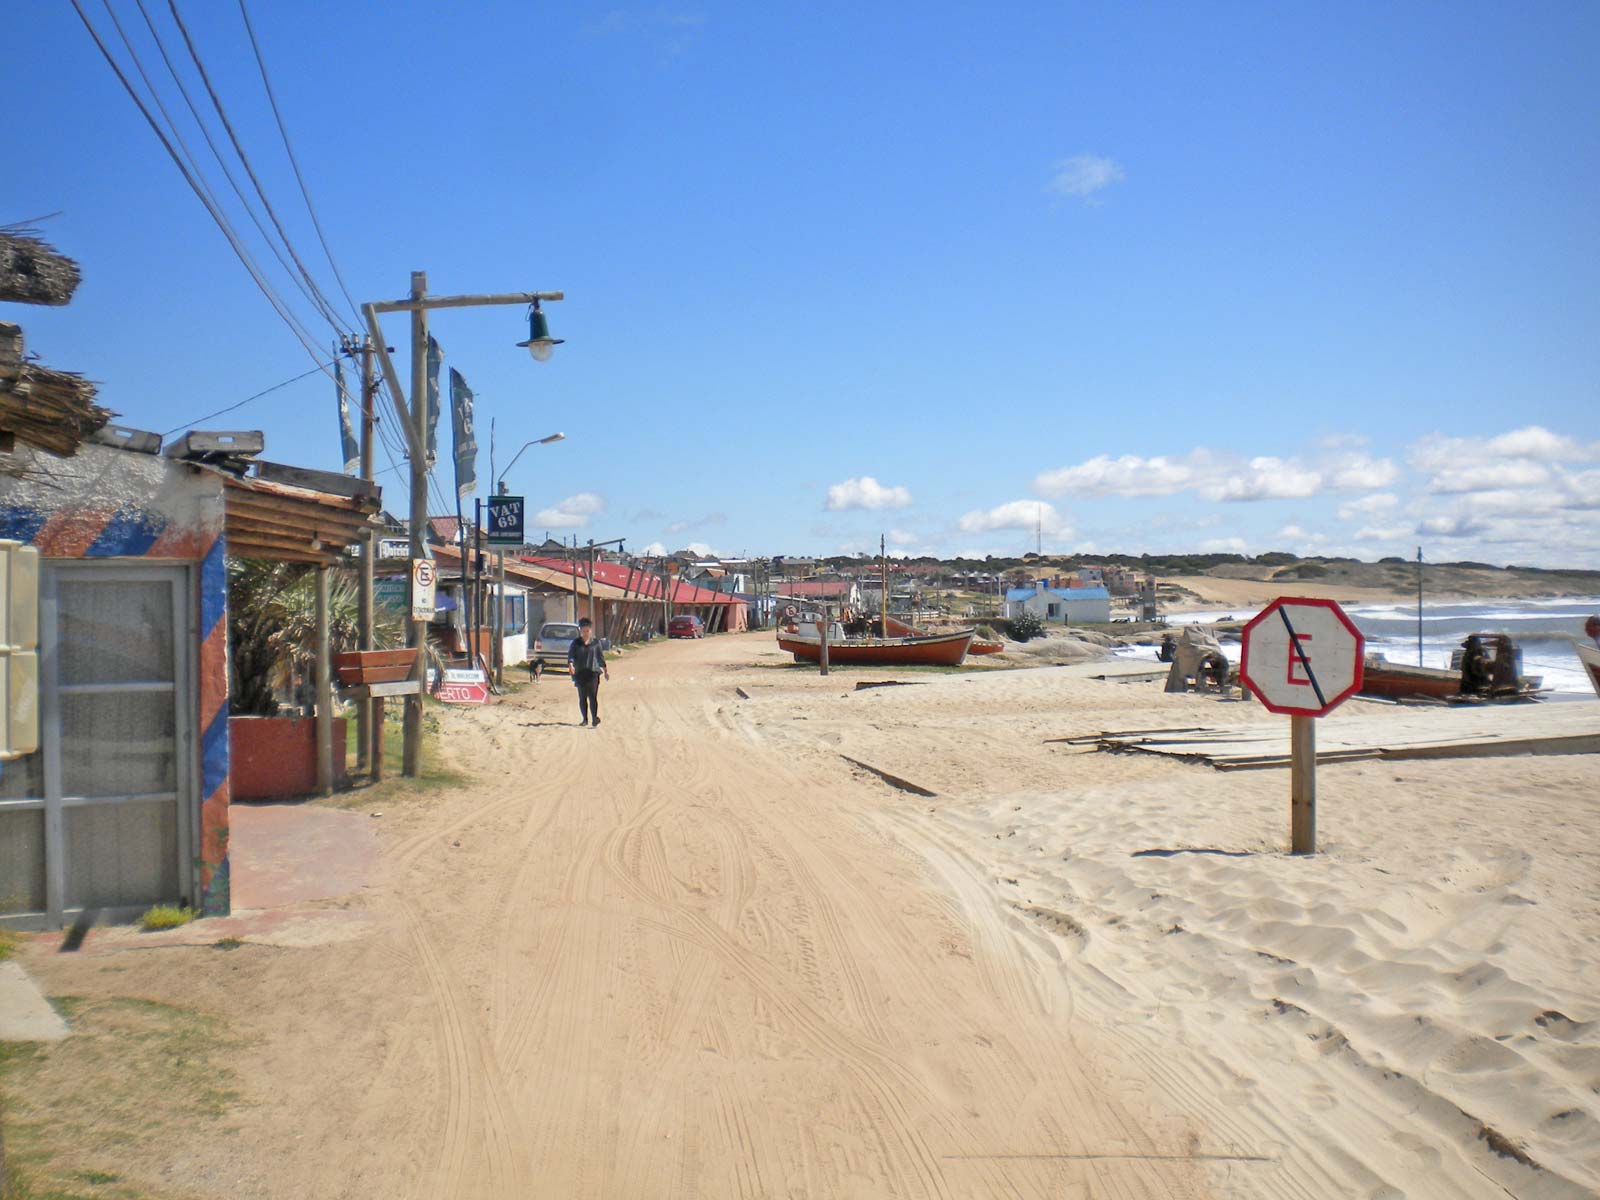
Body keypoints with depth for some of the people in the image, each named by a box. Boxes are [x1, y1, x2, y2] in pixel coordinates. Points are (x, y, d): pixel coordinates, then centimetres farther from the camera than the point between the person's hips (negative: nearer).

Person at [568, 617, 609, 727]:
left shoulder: (595, 643, 6)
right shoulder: (576, 643, 4)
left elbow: (600, 656, 14)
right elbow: (570, 655, -3)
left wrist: (605, 669, 16)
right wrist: (570, 665, -23)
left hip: (593, 673, -1)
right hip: (580, 673, 1)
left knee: (593, 697, -10)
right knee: (582, 698, 8)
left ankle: (595, 719, -13)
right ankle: (585, 719, 18)